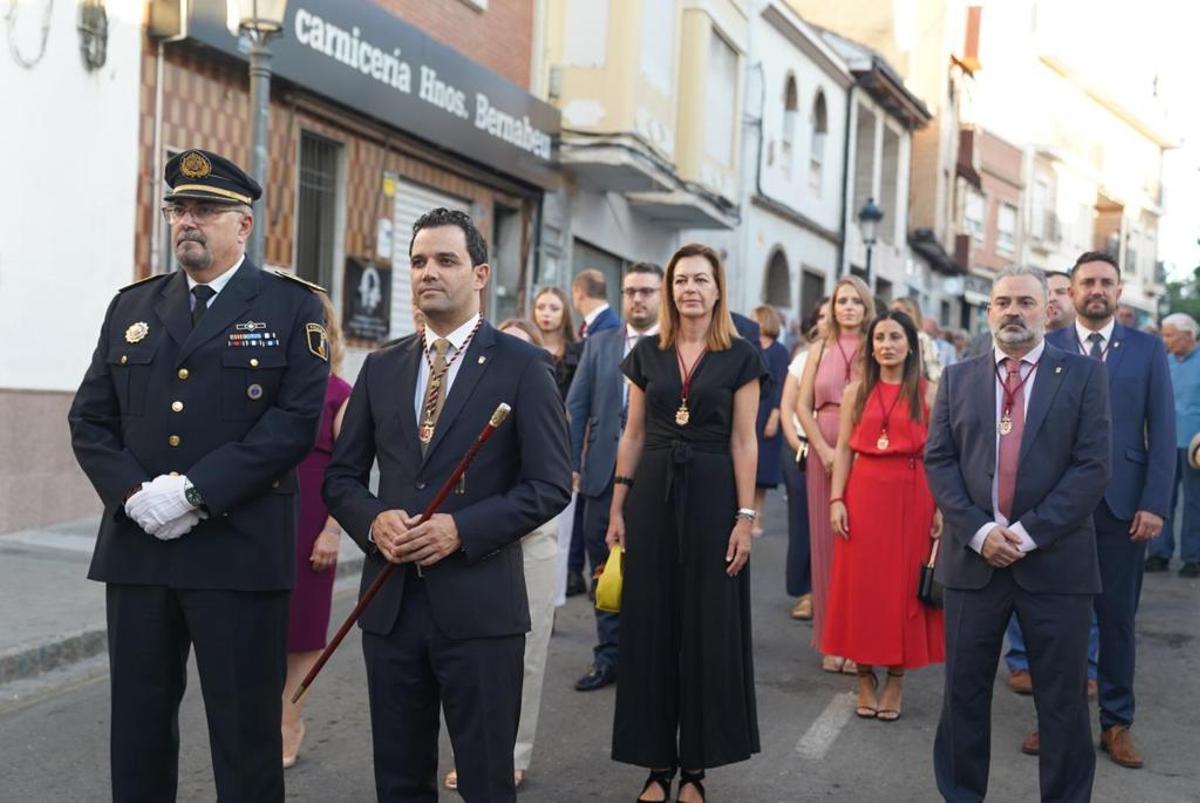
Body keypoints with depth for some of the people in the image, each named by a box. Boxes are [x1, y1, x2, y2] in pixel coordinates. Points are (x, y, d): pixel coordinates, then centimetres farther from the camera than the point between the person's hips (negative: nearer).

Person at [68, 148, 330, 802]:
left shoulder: (292, 307, 1)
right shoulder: (132, 306, 15)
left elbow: (295, 421, -11)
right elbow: (89, 418, 10)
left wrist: (194, 492, -16)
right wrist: (133, 495, -8)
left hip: (239, 553, -4)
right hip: (136, 550, 5)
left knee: (245, 729, 4)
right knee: (137, 727, 13)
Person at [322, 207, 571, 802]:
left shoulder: (522, 366, -2)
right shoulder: (380, 368, 12)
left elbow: (550, 484, -7)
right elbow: (342, 475, 13)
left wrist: (461, 529, -18)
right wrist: (373, 521, -8)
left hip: (479, 604, -4)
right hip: (389, 602, 4)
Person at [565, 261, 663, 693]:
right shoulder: (599, 344, 10)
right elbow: (576, 407, 8)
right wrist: (570, 463, 0)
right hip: (604, 473, 3)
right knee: (605, 568, 9)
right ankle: (608, 655, 20)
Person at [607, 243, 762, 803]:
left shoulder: (740, 357, -1)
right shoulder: (647, 353, 6)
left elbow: (743, 442, -3)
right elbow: (633, 435, 8)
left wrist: (745, 516, -9)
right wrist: (617, 507, 5)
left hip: (712, 494, -2)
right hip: (653, 493, 3)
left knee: (708, 627, 4)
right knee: (650, 624, 5)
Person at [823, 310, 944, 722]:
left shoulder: (928, 393, 2)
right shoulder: (856, 391, 8)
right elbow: (843, 450, 5)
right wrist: (836, 499, -4)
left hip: (912, 497, -1)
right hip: (864, 493, 2)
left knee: (904, 584, 2)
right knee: (861, 583, 3)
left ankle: (895, 680, 14)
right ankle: (865, 678, 15)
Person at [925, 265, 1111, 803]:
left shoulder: (1084, 375, 2)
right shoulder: (958, 378, 10)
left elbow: (1093, 466, -6)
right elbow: (938, 460, 4)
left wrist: (1029, 533, -14)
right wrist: (978, 530, -10)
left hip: (1055, 560, -2)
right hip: (974, 556, 2)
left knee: (1062, 699, 6)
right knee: (964, 691, 9)